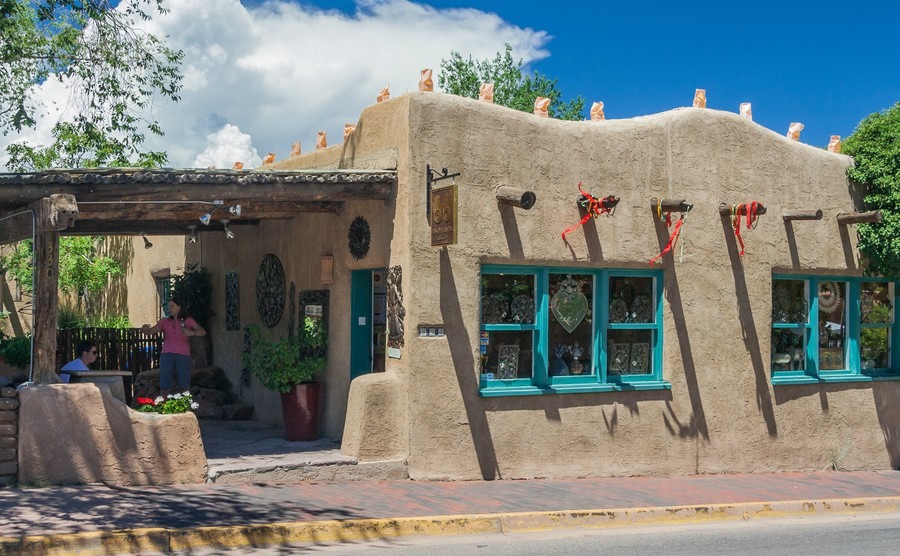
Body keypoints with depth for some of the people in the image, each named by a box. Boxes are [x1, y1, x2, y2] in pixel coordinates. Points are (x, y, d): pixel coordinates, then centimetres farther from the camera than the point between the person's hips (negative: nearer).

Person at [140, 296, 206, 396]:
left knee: (184, 387, -4)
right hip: (167, 355, 2)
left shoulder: (188, 321, 7)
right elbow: (150, 331, 1)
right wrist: (144, 329, -22)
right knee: (164, 387, -4)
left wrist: (192, 333, -25)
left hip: (183, 355, -2)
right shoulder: (164, 321, 13)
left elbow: (203, 332, -5)